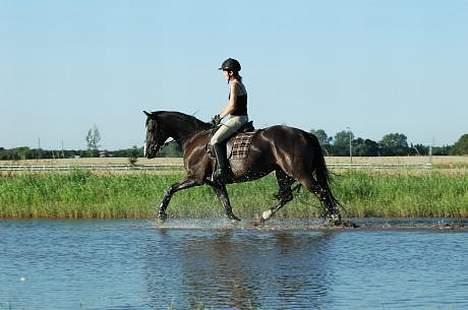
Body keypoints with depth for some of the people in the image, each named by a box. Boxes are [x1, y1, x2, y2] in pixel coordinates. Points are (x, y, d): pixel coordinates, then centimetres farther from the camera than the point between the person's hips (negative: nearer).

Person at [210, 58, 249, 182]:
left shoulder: (234, 84, -14)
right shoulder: (239, 84, 17)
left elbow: (232, 106, -21)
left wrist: (220, 116, -8)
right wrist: (219, 115, 17)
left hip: (237, 119, -11)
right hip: (241, 118, 11)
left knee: (215, 141, -17)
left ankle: (221, 170, -22)